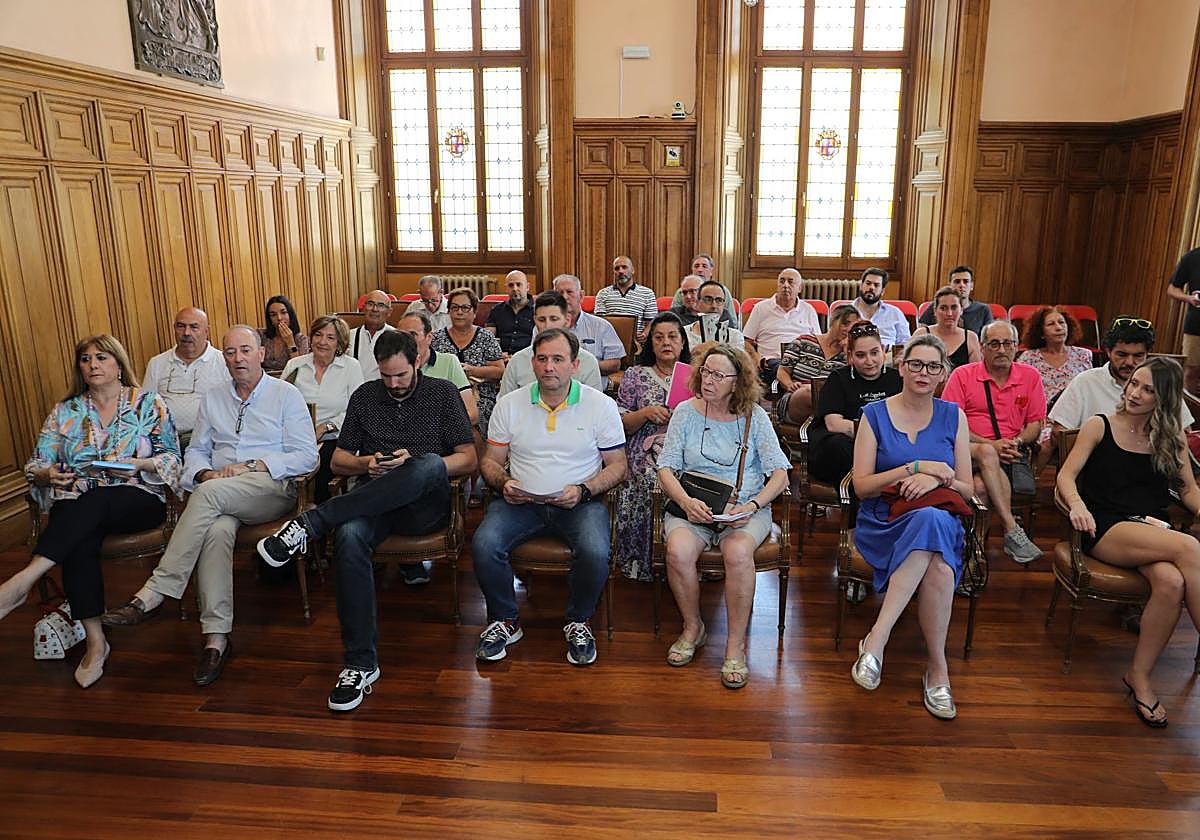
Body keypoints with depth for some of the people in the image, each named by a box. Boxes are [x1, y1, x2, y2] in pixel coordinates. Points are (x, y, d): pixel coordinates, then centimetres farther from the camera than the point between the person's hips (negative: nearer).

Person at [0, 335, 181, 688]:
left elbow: (171, 459, 5)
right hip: (77, 506, 2)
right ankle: (95, 642, -32)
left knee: (95, 500, -37)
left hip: (138, 498, -2)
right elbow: (36, 466, 15)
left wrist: (140, 464, -15)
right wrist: (47, 475, -9)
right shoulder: (64, 412, 19)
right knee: (80, 540, -33)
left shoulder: (149, 403, 10)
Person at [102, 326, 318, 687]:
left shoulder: (286, 394, 6)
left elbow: (306, 457, -2)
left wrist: (252, 466, -12)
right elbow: (195, 451, 21)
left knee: (211, 492, -34)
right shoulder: (212, 400, 22)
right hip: (221, 499, 3)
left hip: (273, 489, -3)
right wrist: (205, 472, -4)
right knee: (217, 529, -33)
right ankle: (216, 637, -33)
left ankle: (153, 594, -31)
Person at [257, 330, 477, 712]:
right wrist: (366, 464, -5)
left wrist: (414, 465, -13)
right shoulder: (364, 396, 17)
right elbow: (338, 461, 19)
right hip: (373, 502, 2)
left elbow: (468, 459, 2)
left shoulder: (442, 393, 8)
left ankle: (312, 522, -35)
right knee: (349, 535, -35)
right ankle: (361, 663, -29)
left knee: (429, 464, -39)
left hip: (425, 504, -2)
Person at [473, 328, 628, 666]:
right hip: (520, 500, 2)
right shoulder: (509, 404, 6)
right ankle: (504, 621, 1)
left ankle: (579, 622, 0)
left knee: (595, 552, -31)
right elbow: (490, 460, 11)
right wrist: (503, 483, -11)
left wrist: (583, 491, -14)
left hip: (579, 502, -1)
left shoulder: (601, 405, 1)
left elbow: (617, 465, 3)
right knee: (484, 544, -25)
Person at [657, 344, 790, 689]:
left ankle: (736, 645, -15)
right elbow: (666, 468, 3)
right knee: (678, 551, -31)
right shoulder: (685, 412, 7)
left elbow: (780, 473, 1)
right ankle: (693, 627, -2)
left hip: (746, 509, -1)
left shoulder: (754, 417, 4)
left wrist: (752, 505, -16)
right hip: (693, 506, 1)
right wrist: (686, 501, -17)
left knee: (738, 552, -34)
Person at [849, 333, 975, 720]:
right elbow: (861, 485, -2)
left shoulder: (953, 416, 12)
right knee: (938, 562, -36)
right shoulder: (874, 415, 6)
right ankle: (937, 666, -26)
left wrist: (937, 480, -12)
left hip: (940, 520, 2)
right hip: (883, 523, -2)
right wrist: (916, 468, -12)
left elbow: (966, 489, 10)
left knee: (932, 521, -38)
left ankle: (877, 637, -34)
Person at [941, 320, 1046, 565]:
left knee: (982, 486, -33)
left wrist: (1017, 442, -7)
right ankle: (1013, 531, -37)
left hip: (1012, 454, 1)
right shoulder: (962, 375, 5)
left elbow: (1036, 423, 15)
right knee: (986, 453, -38)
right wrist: (990, 445, -12)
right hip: (968, 450, -1)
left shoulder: (1030, 377, 14)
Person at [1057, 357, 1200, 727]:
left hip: (1155, 531, 3)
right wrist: (1077, 505, -19)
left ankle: (1140, 676, -17)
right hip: (1107, 529, -3)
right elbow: (1067, 475, 2)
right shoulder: (1099, 426, 9)